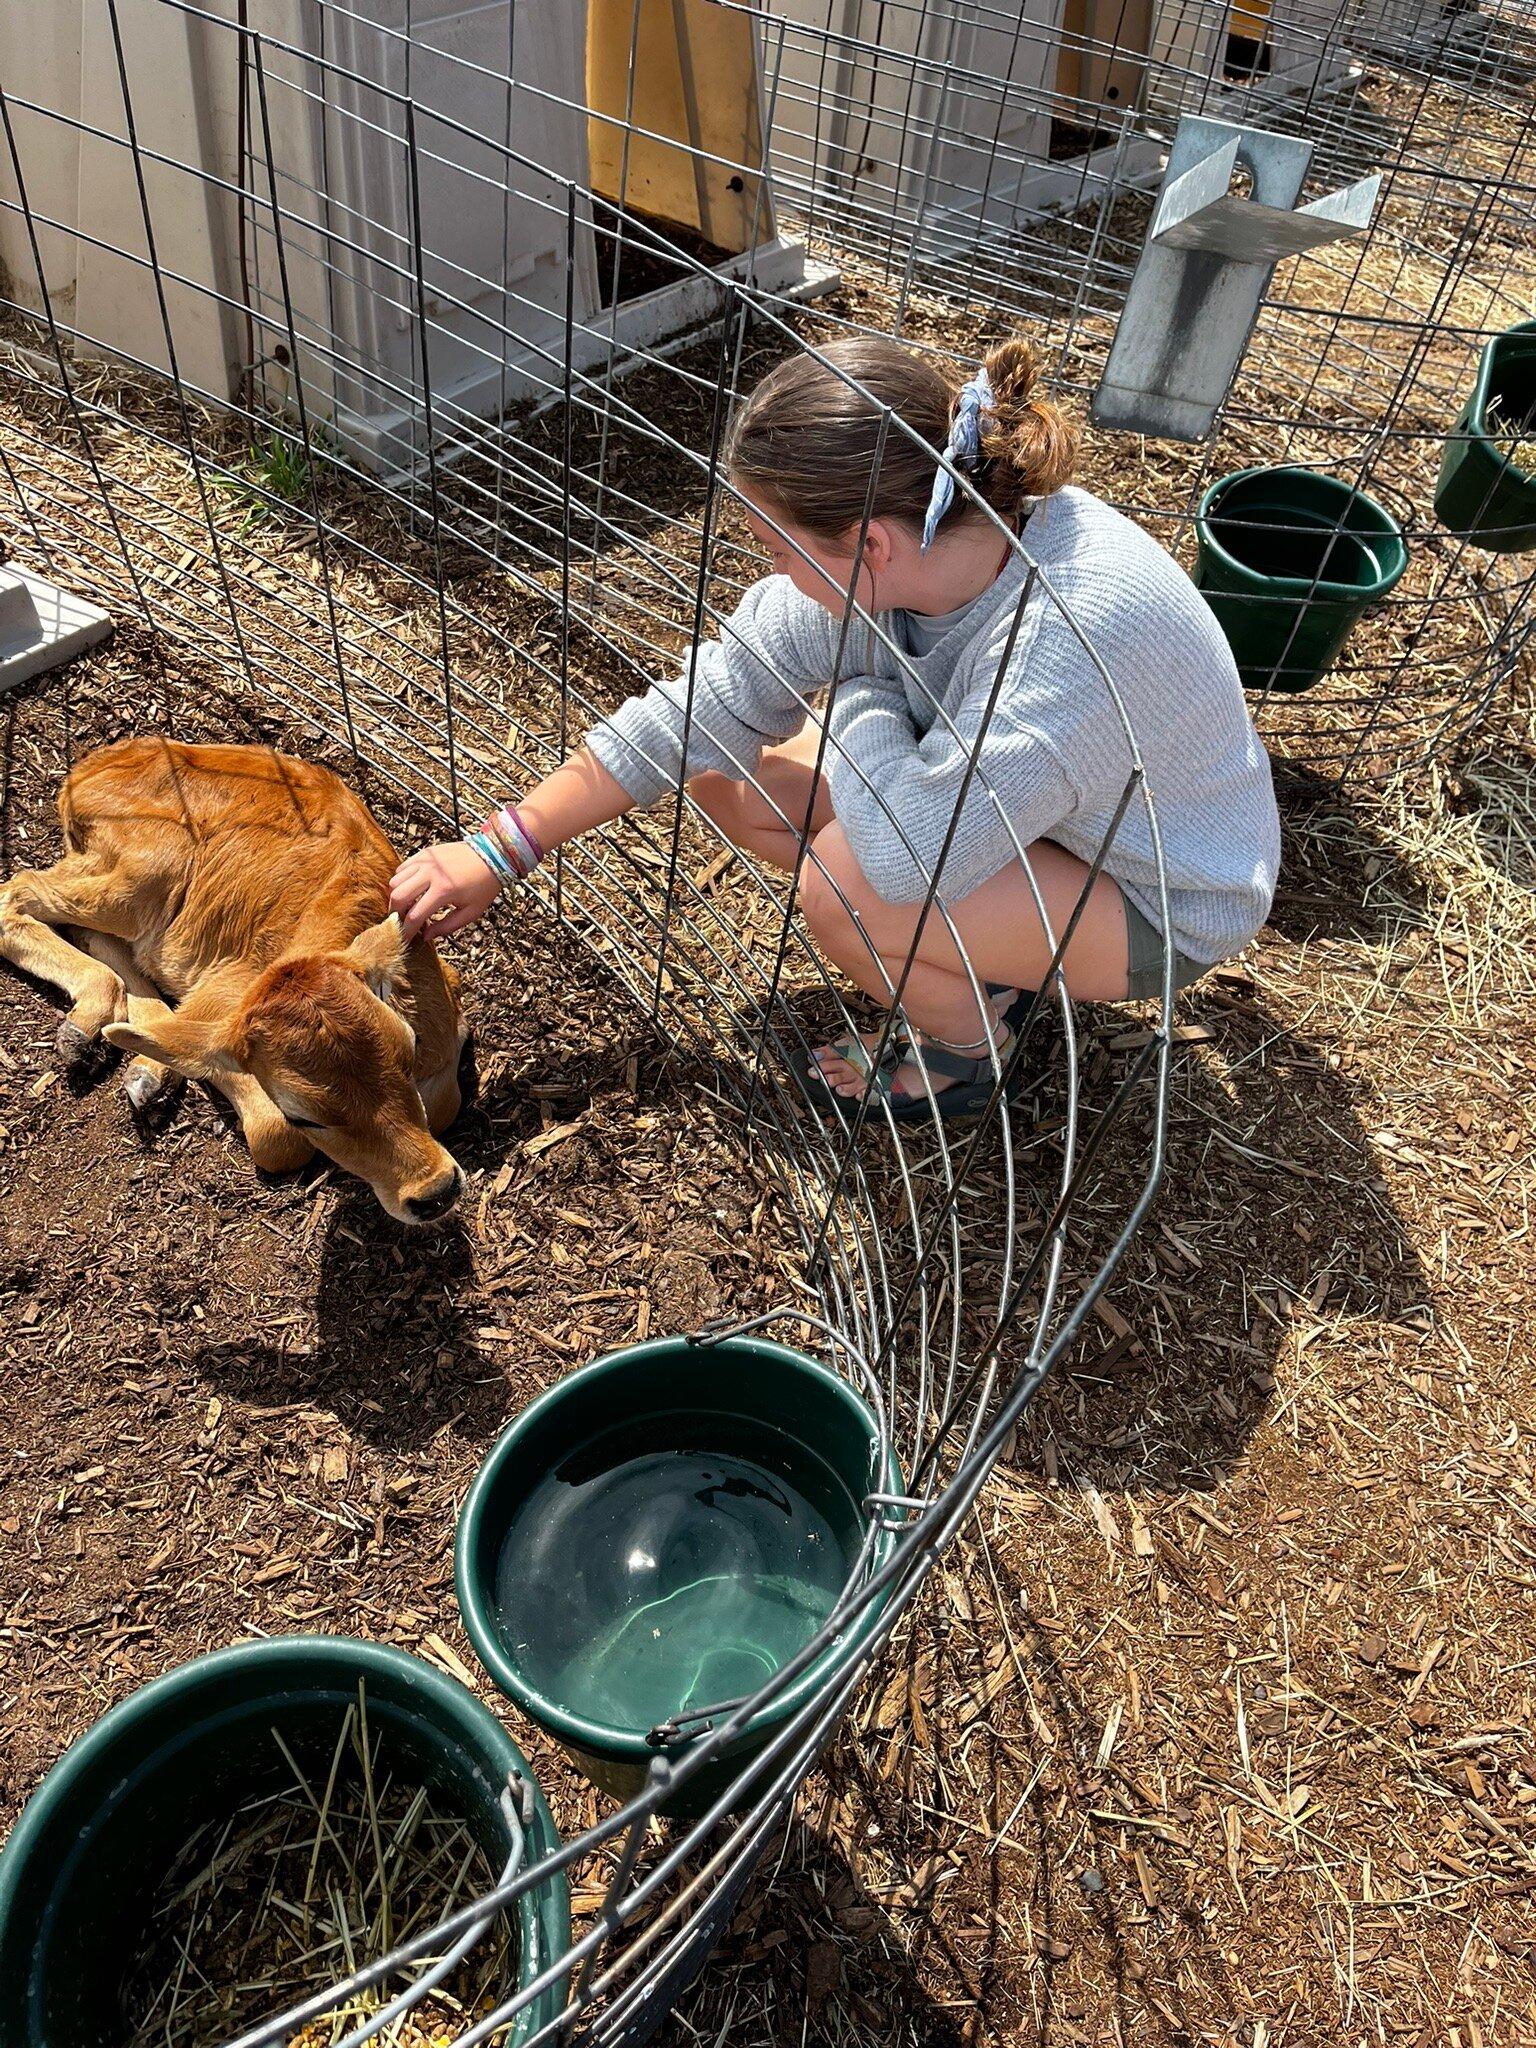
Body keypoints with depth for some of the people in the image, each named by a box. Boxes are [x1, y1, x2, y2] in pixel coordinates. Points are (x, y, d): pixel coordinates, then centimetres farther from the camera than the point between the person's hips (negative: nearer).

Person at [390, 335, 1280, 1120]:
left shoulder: (1080, 632, -41)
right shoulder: (899, 545, -19)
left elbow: (909, 853, -44)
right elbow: (712, 698, -13)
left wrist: (858, 697, -23)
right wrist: (500, 849, -11)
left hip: (1159, 903, -6)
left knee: (848, 886, -31)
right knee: (728, 783, -5)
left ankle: (969, 1043, 2)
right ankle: (983, 954, 9)